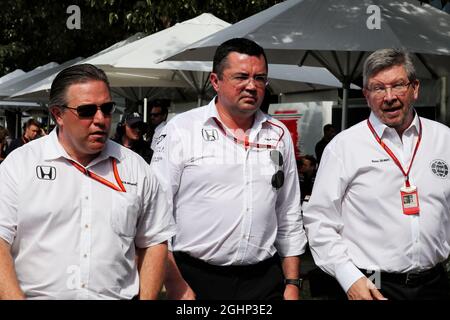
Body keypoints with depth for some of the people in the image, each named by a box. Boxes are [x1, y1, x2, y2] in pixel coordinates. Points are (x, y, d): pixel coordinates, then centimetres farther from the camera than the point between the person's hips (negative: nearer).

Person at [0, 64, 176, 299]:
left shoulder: (136, 167, 13)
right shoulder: (19, 163, 5)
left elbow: (154, 242, 15)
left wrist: (147, 298, 4)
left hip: (115, 295, 1)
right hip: (35, 294, -1)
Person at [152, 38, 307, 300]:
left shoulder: (279, 135, 8)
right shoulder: (181, 130, -4)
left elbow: (289, 217, 13)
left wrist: (292, 284, 9)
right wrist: (176, 287, -10)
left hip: (264, 281, 3)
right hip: (194, 280, -3)